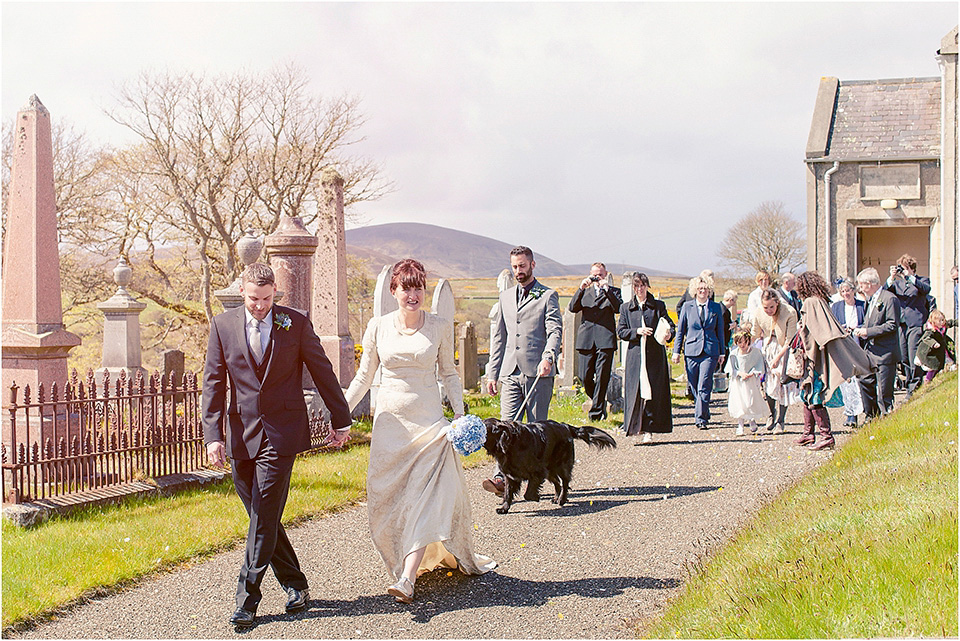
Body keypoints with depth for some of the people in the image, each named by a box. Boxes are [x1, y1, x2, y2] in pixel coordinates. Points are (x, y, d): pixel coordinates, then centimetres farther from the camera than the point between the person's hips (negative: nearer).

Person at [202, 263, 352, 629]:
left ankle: (247, 599, -1)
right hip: (241, 435, 3)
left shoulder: (295, 323, -1)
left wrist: (341, 420, 10)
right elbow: (213, 383, 3)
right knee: (262, 517, 9)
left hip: (280, 433, -3)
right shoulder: (222, 325, 3)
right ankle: (294, 584, 24)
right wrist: (213, 435, -6)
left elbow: (322, 372, 6)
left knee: (264, 517, -7)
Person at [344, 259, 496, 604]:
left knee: (425, 498, -12)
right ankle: (403, 561, 24)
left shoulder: (439, 328, 0)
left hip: (428, 421, -2)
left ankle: (407, 580, -16)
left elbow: (449, 374, 8)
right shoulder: (378, 327, 2)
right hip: (389, 421, 2)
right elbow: (364, 375, 9)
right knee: (386, 498, 3)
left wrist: (460, 413, -3)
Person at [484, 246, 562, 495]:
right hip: (510, 372, 4)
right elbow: (498, 336, 20)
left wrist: (548, 357, -27)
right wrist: (492, 373, 14)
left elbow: (555, 330, -8)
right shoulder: (505, 297, 19)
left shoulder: (547, 296, 4)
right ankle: (501, 478, -14)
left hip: (537, 372, -4)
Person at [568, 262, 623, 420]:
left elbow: (619, 308, -7)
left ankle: (597, 411, 0)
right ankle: (599, 401, 25)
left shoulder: (613, 292, 11)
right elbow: (572, 308, 4)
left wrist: (607, 289, -12)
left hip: (605, 339, -3)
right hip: (586, 340, 3)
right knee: (585, 377, 1)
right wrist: (581, 289, -7)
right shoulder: (585, 292, 19)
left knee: (602, 377, -6)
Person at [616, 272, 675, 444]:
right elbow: (620, 331, 5)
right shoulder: (626, 308, 11)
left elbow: (670, 326, 10)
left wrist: (668, 334, -13)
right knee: (634, 390, -2)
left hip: (655, 354, -1)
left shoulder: (659, 306, 9)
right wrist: (637, 331, -11)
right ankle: (634, 425, 14)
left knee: (653, 392, -4)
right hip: (635, 355, 1)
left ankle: (648, 430, -1)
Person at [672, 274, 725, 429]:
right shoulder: (687, 307, 6)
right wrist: (676, 351, 4)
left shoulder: (716, 307, 8)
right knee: (695, 387, 6)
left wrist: (721, 353, 10)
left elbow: (720, 331, 12)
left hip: (710, 351, -1)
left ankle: (701, 418, -8)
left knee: (704, 386, -11)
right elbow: (680, 330, 9)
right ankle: (704, 414, 24)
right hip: (691, 351, 1)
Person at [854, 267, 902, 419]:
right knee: (865, 382, 11)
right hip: (870, 351, 9)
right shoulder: (870, 300, 16)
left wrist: (868, 331, -18)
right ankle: (871, 417, 23)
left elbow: (892, 325, -18)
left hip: (885, 354, -9)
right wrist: (861, 329, 5)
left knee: (884, 392, -5)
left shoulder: (890, 299, -13)